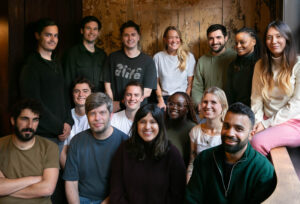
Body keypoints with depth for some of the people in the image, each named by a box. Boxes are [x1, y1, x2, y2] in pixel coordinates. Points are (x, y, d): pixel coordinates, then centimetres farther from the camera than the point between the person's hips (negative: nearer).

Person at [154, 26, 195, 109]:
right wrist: (160, 101, -3)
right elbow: (156, 82, 7)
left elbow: (190, 83, 4)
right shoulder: (158, 57, 3)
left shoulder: (189, 57, 3)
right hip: (164, 98, 0)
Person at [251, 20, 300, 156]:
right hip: (267, 120, 4)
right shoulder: (260, 65, 10)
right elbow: (256, 98, 6)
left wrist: (267, 123, -12)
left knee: (258, 141, -30)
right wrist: (257, 121, -11)